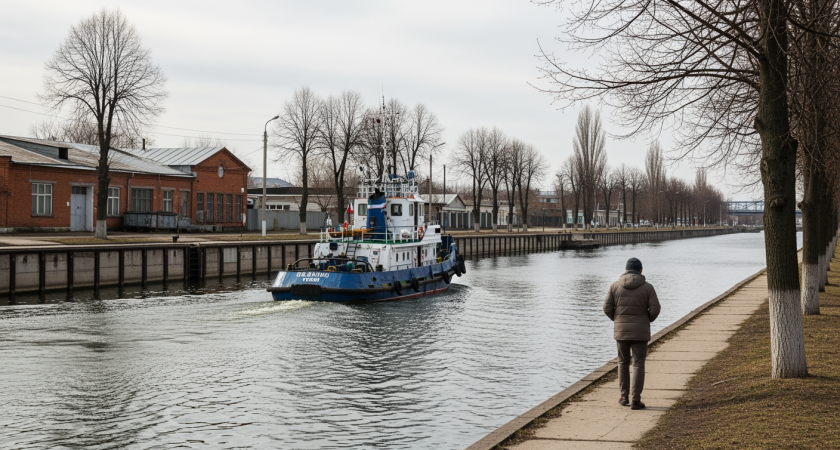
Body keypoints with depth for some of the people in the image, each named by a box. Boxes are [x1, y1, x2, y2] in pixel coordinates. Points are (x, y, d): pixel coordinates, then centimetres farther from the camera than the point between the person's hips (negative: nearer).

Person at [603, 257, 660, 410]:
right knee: (638, 365, 2)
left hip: (620, 330, 2)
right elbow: (655, 309, -8)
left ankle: (624, 396, 18)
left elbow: (607, 308, -3)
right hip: (640, 331, -2)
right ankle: (635, 400, -2)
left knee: (623, 362, 18)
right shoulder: (647, 287, -4)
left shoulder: (615, 286, -1)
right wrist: (647, 320, 12)